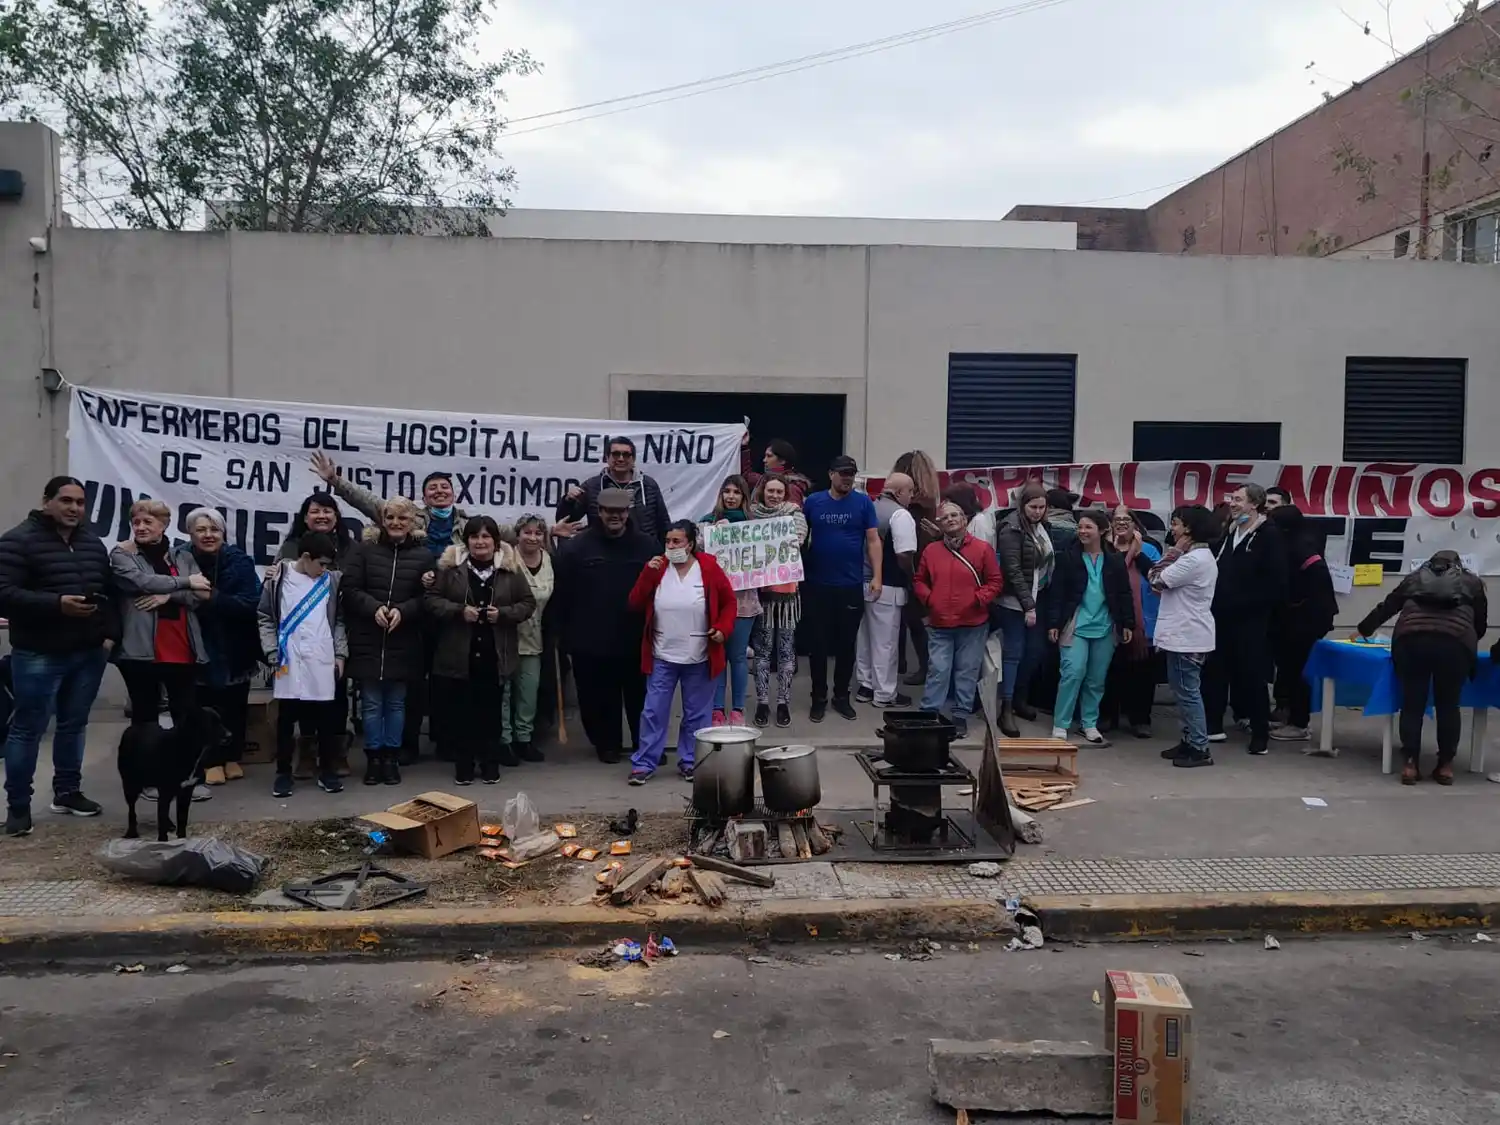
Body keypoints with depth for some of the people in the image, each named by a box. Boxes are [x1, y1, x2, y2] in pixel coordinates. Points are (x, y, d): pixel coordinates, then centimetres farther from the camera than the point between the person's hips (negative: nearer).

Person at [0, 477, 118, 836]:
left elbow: (111, 591, 17)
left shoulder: (93, 543, 12)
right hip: (39, 655, -6)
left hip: (89, 653, 6)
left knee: (74, 724, 14)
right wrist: (56, 604, -26)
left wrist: (110, 633, 5)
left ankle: (67, 792, 26)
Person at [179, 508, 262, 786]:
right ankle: (211, 761, 12)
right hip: (200, 645, 0)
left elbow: (250, 603, -17)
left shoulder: (239, 561, -7)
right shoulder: (182, 559, -6)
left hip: (235, 647, 1)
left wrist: (213, 598, -27)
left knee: (235, 704, 9)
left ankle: (232, 757, 23)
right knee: (206, 705, 0)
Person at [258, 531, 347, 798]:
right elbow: (265, 618, 4)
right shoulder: (279, 578, 0)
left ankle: (327, 771, 16)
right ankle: (283, 772, 17)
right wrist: (273, 653, -4)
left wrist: (340, 653, 4)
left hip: (323, 662, 2)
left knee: (327, 718, 5)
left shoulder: (332, 580, 7)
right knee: (286, 719, 7)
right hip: (290, 662, -1)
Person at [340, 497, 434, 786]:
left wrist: (403, 611, -17)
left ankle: (392, 757, 19)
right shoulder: (365, 550, 3)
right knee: (371, 703, 5)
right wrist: (374, 608, -18)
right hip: (367, 641, 0)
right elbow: (350, 589, -3)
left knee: (396, 702, 9)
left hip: (403, 643, 0)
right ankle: (373, 757, 16)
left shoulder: (424, 555, 2)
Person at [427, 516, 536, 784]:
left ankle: (490, 762, 19)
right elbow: (432, 599, 0)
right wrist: (459, 610, -16)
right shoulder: (451, 566, 1)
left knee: (492, 709, 7)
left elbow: (528, 603, 3)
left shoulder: (510, 568, 2)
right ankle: (463, 764, 16)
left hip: (496, 654, 0)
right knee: (463, 708, 5)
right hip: (460, 653, 0)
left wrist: (503, 614, -13)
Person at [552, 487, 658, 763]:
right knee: (600, 698, 10)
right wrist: (566, 636, -4)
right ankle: (607, 744, 27)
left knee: (639, 696, 10)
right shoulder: (576, 546, -3)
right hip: (592, 640, -1)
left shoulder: (645, 546, 2)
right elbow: (562, 595, -3)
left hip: (635, 639, 1)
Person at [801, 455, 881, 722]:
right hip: (817, 586, 0)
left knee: (847, 644, 9)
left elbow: (873, 540, 0)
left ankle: (842, 696, 23)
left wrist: (877, 576, -7)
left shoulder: (863, 502, 0)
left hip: (851, 586, 0)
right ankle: (819, 698, 18)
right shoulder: (813, 502, 2)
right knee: (818, 644, 6)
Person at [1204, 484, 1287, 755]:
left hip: (1251, 620, -7)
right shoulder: (1229, 533, 13)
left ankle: (1261, 734, 10)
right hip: (1223, 617, 7)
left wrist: (1244, 603, -17)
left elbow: (1276, 582, -16)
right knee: (1216, 671, 10)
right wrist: (1218, 602, 3)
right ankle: (1213, 726, 19)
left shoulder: (1269, 535, -9)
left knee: (1252, 676, 0)